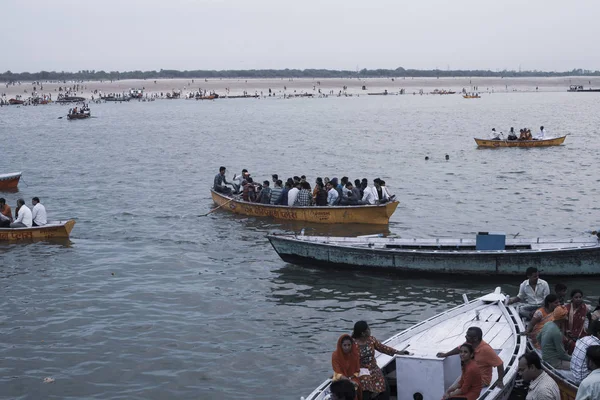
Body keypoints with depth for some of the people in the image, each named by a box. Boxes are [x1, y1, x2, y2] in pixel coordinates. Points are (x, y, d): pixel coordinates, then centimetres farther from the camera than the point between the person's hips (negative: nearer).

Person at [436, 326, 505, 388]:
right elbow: (459, 349, 15)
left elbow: (499, 363, -24)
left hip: (482, 380, -7)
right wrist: (445, 355, 24)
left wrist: (500, 381, -22)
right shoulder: (469, 343, -7)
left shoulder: (486, 349, -29)